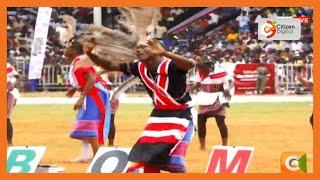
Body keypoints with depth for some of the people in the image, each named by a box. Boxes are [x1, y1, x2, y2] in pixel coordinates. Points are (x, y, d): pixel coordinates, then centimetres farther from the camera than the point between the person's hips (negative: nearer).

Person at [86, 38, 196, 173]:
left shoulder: (170, 66, -26)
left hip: (181, 115, -7)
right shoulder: (139, 68, -6)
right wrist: (89, 53, -15)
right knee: (147, 157, 9)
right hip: (159, 114, 7)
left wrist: (163, 53, -61)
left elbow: (190, 65, -48)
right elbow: (109, 66, 2)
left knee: (174, 162, -17)